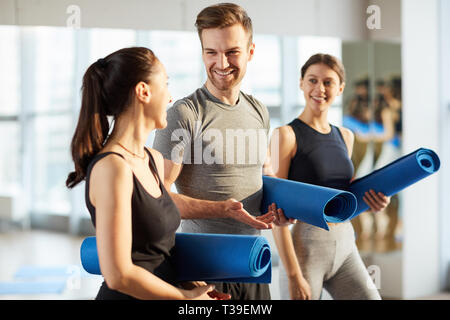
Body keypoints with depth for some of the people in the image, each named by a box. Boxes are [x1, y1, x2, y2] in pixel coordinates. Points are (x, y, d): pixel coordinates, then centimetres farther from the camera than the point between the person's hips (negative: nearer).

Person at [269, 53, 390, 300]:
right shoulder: (287, 135, -7)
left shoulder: (345, 137, 12)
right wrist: (293, 275, -18)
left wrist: (371, 201, 2)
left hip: (346, 245, 6)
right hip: (304, 249, -6)